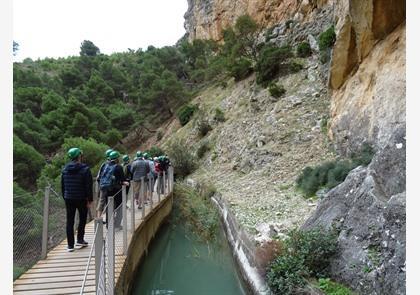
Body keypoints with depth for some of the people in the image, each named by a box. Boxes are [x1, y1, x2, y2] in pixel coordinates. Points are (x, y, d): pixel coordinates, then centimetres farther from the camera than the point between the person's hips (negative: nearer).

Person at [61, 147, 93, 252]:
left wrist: (65, 197, 19)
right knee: (82, 219, 15)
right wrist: (89, 200, -6)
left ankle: (70, 245, 8)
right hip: (81, 199, -4)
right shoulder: (85, 169, -12)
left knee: (70, 221, 7)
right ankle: (80, 240, 17)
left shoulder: (65, 169, 5)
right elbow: (88, 186, -12)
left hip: (68, 199, 4)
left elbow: (62, 186, 11)